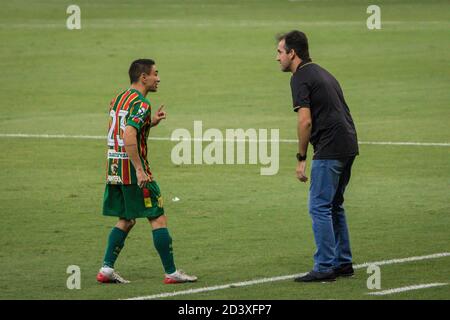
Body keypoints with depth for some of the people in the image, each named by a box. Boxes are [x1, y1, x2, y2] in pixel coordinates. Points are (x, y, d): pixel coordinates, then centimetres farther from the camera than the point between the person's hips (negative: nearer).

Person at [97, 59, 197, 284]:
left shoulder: (119, 99, 14)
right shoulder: (140, 104, -15)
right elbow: (129, 137, -27)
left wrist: (151, 122, 15)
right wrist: (139, 170, -26)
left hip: (114, 170, 9)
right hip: (132, 170, -9)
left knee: (126, 220, 16)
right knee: (158, 218, -1)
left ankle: (106, 269, 8)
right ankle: (171, 272, 1)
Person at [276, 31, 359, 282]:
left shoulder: (300, 78, -8)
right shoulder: (321, 73, 21)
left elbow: (305, 121, -16)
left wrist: (301, 158, -9)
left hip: (329, 148, -9)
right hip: (349, 145, 9)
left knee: (320, 207, -6)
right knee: (335, 205, 17)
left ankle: (325, 268, -7)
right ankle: (344, 263, 20)